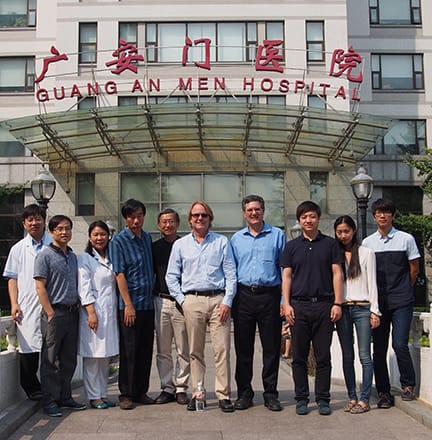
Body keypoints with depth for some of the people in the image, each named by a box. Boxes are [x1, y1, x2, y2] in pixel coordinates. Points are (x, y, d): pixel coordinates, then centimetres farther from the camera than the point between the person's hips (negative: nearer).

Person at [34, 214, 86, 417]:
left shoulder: (73, 256, 15)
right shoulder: (45, 255, -5)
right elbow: (40, 287, -10)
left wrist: (77, 307, 10)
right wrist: (50, 313, -14)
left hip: (72, 312, 7)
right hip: (55, 312, -6)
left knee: (69, 359, 12)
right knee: (51, 360, 0)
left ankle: (65, 397, 23)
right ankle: (50, 401, 9)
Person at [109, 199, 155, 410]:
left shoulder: (147, 238, 12)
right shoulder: (118, 241, -6)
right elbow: (119, 275, -11)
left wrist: (154, 297, 12)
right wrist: (128, 304, -15)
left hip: (148, 303, 6)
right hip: (129, 305, -6)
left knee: (146, 350, 9)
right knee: (129, 351, 0)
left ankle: (141, 391, 20)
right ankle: (126, 394, 11)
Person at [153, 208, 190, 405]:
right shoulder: (154, 247, 11)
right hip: (161, 301, 2)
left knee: (183, 349, 2)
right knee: (163, 349, 7)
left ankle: (181, 388, 13)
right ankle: (167, 388, 16)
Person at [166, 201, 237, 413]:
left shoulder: (222, 242, 9)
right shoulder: (180, 245, 13)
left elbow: (231, 274, 4)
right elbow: (171, 276, 12)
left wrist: (227, 301, -5)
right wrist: (182, 300, 2)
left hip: (218, 300, -1)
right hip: (192, 301, 1)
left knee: (222, 349, -5)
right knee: (195, 352, 5)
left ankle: (223, 395, 2)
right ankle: (196, 394, 13)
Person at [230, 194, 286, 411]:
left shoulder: (277, 235, 5)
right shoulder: (236, 239, 12)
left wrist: (285, 300, -4)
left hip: (269, 296, -2)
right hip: (244, 296, 2)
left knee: (271, 347, 3)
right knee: (243, 347, 5)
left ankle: (270, 394, 15)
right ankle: (244, 392, 17)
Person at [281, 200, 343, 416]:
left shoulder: (330, 244, 7)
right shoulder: (292, 246, 9)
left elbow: (337, 274, 4)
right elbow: (286, 276, 7)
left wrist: (337, 303, -4)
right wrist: (286, 304, -3)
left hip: (324, 305, -1)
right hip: (299, 305, 1)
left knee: (323, 356, 4)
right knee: (299, 356, 5)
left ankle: (323, 399, 14)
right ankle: (301, 398, 15)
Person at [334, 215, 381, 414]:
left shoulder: (366, 253, 5)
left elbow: (372, 283, 2)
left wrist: (374, 311, -4)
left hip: (362, 308, -3)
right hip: (342, 309, 3)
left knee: (364, 355, -5)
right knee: (347, 356, 6)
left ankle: (364, 400, 1)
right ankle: (352, 397, 14)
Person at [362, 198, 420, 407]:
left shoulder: (406, 239, 2)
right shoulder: (367, 243, 7)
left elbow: (414, 270, 9)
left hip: (401, 303, -2)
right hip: (377, 303, 2)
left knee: (399, 344, -11)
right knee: (379, 348, 4)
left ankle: (408, 385, 12)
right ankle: (384, 393, 15)